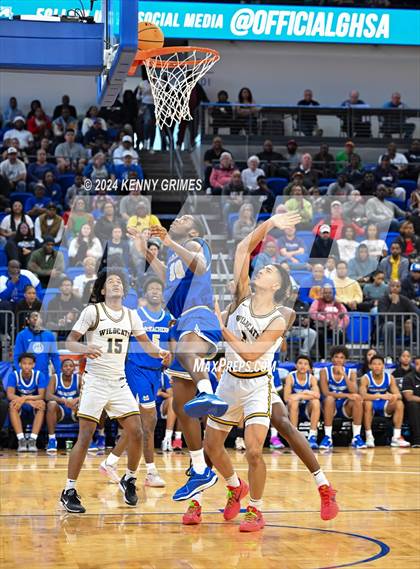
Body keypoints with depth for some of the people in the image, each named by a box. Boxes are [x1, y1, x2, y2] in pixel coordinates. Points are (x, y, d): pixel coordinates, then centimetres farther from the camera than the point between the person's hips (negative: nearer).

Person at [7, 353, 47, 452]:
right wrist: (29, 401, -35)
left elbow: (41, 396, -18)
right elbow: (10, 395, -20)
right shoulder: (14, 375, -9)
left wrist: (25, 398, -37)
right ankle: (21, 439, -37)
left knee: (42, 403, -32)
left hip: (34, 410, 0)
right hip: (20, 410, 0)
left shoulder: (39, 375, -9)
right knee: (12, 405, -32)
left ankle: (32, 439, -36)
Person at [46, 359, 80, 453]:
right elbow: (48, 396, -20)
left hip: (75, 410, 1)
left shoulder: (78, 378, -3)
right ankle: (51, 440, -30)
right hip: (60, 411, -1)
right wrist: (64, 401, -37)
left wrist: (77, 399, -37)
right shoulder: (55, 378, -6)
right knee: (51, 404, -33)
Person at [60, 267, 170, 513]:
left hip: (119, 383, 5)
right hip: (95, 382, -5)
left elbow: (145, 342, 17)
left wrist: (159, 352, -5)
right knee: (85, 438, -8)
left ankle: (129, 479, 23)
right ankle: (69, 491, 1)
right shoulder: (93, 311, -6)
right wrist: (85, 349, -29)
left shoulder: (131, 315, 9)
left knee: (136, 433, -1)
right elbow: (70, 342, -8)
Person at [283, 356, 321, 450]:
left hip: (307, 410, 2)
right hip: (293, 411, -2)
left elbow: (317, 395, -21)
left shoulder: (312, 378, -3)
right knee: (293, 401, -33)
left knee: (316, 402, -28)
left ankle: (312, 436, -26)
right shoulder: (290, 377, -8)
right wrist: (307, 393, -23)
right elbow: (286, 397, -21)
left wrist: (300, 395, -29)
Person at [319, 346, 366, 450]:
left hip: (346, 408, 2)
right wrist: (346, 395, -26)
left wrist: (344, 374, -22)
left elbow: (354, 392, -16)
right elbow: (325, 393, -18)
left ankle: (356, 437, -23)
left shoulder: (351, 372, 0)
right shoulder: (325, 371, -5)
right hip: (331, 407, -2)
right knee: (330, 399, -34)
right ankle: (328, 438, -29)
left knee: (357, 399, -27)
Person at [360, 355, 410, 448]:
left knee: (399, 403, -22)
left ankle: (396, 437, -20)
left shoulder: (389, 377, -5)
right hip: (371, 405, -3)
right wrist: (381, 396, -44)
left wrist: (395, 396, -38)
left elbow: (398, 394, -10)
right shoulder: (366, 378, -16)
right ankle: (369, 437, -30)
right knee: (367, 403, -37)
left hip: (384, 405, 3)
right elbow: (363, 395, -32)